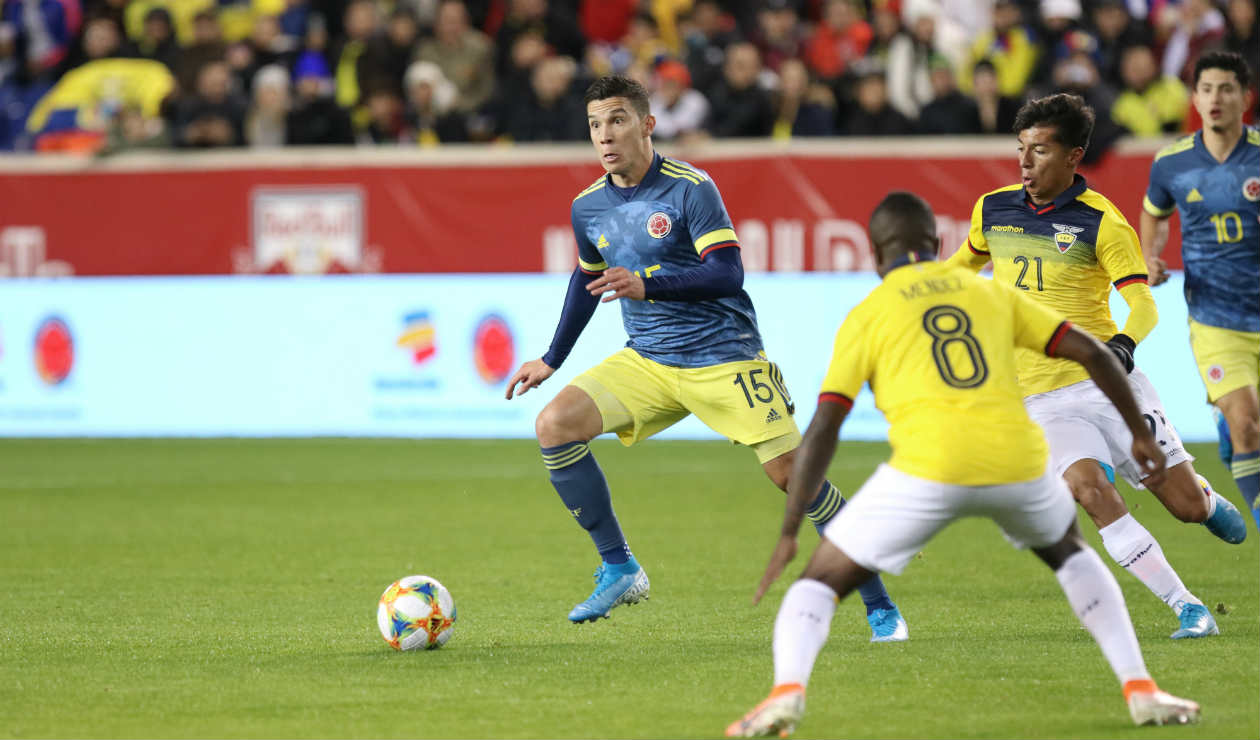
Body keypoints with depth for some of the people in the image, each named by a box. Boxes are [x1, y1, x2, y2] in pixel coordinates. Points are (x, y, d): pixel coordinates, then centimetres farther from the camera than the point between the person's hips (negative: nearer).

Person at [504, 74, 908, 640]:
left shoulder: (689, 189, -14)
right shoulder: (588, 207, 5)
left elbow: (728, 274, -21)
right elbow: (588, 279, 23)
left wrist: (647, 286, -34)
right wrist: (552, 359, 24)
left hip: (722, 356, -5)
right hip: (646, 360, 5)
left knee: (791, 474, -10)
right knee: (554, 424, -14)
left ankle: (879, 605, 4)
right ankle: (619, 570, -3)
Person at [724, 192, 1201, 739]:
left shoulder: (868, 314, 14)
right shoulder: (990, 292, 23)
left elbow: (823, 428, 7)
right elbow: (1091, 352, 18)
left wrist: (788, 535, 8)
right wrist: (1140, 433, 30)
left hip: (928, 467, -3)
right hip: (1016, 461, 3)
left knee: (821, 581, 12)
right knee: (1068, 552, 35)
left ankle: (786, 690, -17)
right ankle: (1140, 690, 24)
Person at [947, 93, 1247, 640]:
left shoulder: (1100, 221, -8)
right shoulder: (992, 210, 5)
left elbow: (1143, 304, -14)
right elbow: (966, 262, 27)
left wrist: (1124, 342, -34)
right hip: (1043, 400, 2)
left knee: (1186, 504, -2)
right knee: (1092, 491, -25)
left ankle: (1207, 499, 39)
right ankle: (1190, 610, -21)